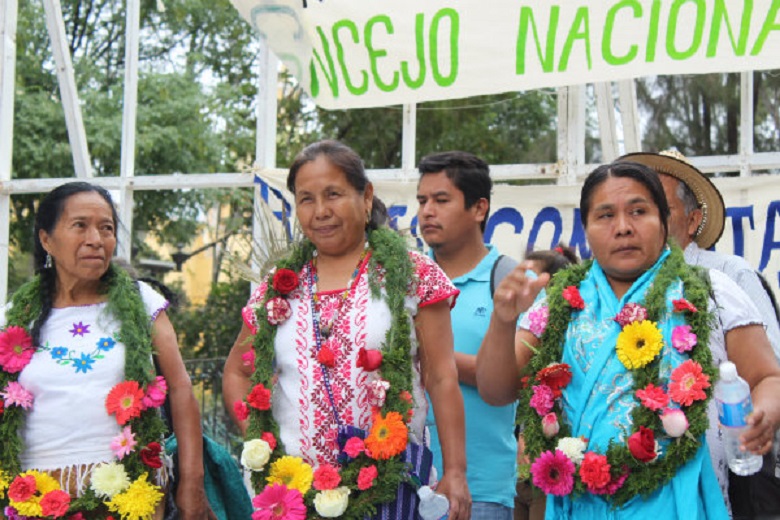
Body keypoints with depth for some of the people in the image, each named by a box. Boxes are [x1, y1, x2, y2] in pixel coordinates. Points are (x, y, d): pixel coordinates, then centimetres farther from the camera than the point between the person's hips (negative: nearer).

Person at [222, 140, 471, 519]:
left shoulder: (412, 275, 3)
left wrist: (454, 472, -7)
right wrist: (259, 440, 5)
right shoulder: (277, 289, 11)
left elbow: (442, 379, 0)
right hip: (294, 487, 3)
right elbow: (236, 372, 21)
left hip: (387, 484, -2)